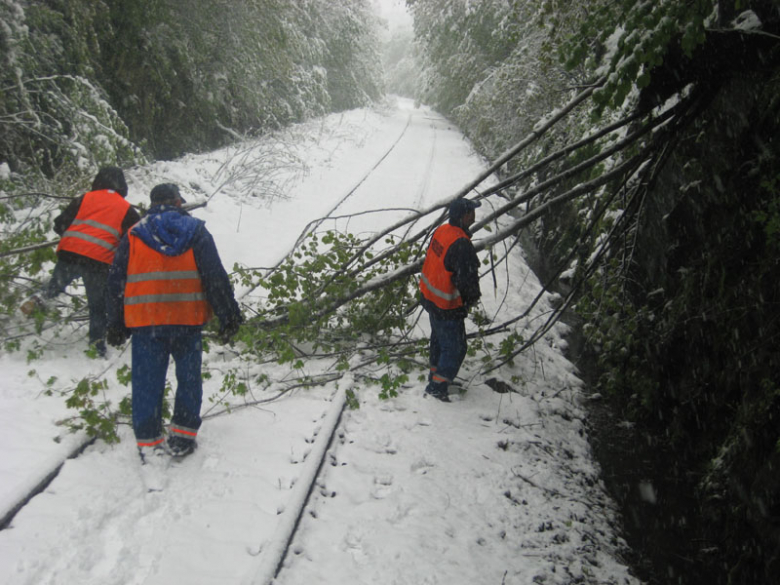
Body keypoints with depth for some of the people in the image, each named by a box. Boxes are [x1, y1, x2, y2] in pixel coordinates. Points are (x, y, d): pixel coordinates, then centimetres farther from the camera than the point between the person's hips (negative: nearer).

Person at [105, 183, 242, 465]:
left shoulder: (133, 236, 9)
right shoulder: (196, 232, 5)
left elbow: (116, 283, 9)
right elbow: (216, 277, -2)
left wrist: (116, 325, 16)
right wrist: (229, 316, 2)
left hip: (144, 323, 1)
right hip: (188, 321, -1)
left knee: (147, 382, 7)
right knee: (189, 378, 12)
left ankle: (148, 443, 11)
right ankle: (182, 437, 15)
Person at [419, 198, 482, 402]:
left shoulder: (441, 230, -3)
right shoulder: (461, 245, -30)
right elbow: (467, 279, -26)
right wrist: (473, 297, -3)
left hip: (430, 297, 9)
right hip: (448, 308, -9)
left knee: (439, 339, 27)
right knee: (455, 348, 6)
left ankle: (435, 375, 44)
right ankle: (436, 388, 12)